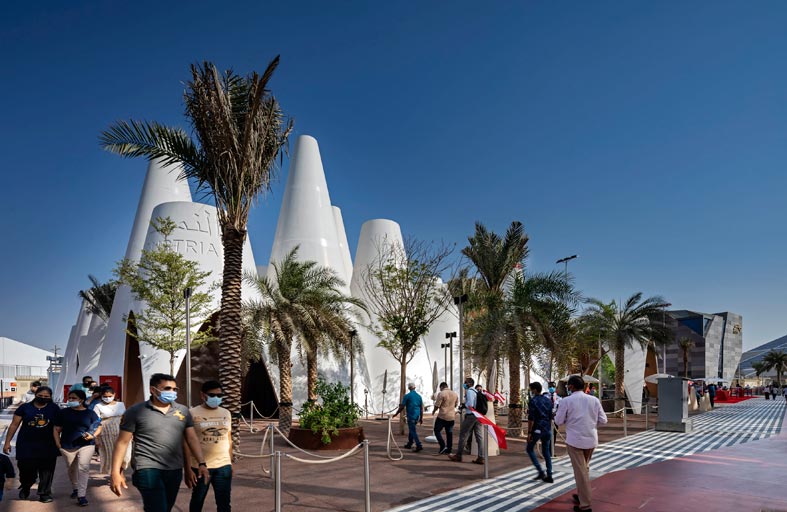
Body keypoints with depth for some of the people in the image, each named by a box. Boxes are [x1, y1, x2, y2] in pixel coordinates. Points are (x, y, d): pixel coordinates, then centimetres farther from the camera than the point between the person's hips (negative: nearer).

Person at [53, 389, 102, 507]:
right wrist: (58, 443, -1)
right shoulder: (63, 412, 5)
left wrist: (93, 436, -12)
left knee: (83, 467, -19)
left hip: (86, 445, -3)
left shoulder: (90, 413, 1)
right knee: (71, 469, 15)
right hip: (67, 446, 3)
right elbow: (57, 429, 9)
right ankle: (75, 488, 41)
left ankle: (82, 495, -16)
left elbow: (98, 427, 6)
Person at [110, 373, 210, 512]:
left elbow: (192, 438, 9)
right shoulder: (135, 411, -4)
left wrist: (202, 463, 2)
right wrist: (115, 472, -7)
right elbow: (122, 442, -2)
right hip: (148, 470, -5)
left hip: (175, 470, 5)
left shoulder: (183, 411, 7)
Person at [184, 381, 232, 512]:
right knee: (197, 501, 13)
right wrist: (187, 469, -12)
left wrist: (230, 463, 14)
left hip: (223, 466, 3)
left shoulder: (226, 413, 8)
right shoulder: (193, 413, -7)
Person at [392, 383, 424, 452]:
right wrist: (421, 418, 16)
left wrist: (396, 414, 5)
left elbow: (402, 407, -7)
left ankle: (419, 445, -16)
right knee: (411, 429, 20)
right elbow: (421, 408, 9)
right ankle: (409, 444, 28)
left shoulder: (407, 396, -8)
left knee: (413, 431, -5)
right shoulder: (419, 396, 8)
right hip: (417, 416, 6)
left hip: (411, 416, -6)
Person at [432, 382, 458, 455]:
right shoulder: (455, 393, 8)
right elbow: (456, 404, 17)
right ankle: (449, 449, 14)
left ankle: (443, 446, -9)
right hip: (452, 416, 6)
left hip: (442, 416, -6)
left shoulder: (441, 393, -12)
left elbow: (437, 405, -13)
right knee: (449, 432, 11)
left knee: (437, 430, 4)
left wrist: (433, 411, 5)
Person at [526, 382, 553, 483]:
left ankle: (540, 471, 0)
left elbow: (531, 419, -15)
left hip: (537, 429, -6)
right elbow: (550, 417, 14)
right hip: (547, 429, 6)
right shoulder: (548, 400, 9)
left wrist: (529, 432, -12)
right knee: (546, 452, 12)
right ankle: (549, 476, 10)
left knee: (529, 449, 10)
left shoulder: (533, 401, -12)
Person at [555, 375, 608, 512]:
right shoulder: (594, 400, -1)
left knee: (580, 471, 2)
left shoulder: (566, 401, -11)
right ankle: (581, 495, 35)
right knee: (585, 468, 23)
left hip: (575, 440, -4)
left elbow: (558, 421, -5)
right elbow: (603, 420, 2)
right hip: (591, 439, 4)